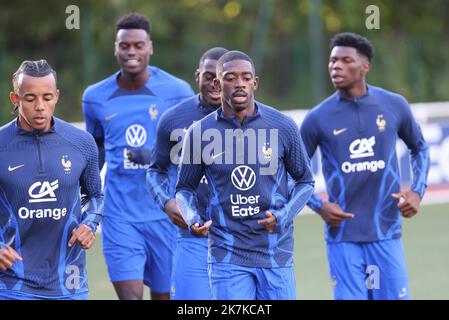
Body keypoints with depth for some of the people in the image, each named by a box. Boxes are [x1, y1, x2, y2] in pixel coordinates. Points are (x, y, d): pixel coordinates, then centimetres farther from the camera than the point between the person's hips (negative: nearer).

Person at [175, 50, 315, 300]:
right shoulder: (199, 133, -1)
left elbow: (305, 181, 10)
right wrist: (192, 219, -10)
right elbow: (185, 188, 11)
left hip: (276, 253, 1)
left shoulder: (283, 127, -1)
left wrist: (284, 216, -9)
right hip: (227, 257, -1)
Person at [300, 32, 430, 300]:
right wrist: (318, 206, -7)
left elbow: (420, 148, 19)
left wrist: (417, 192, 5)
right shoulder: (319, 118, -1)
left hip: (386, 233, 1)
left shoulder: (394, 106, 2)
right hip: (342, 236, -1)